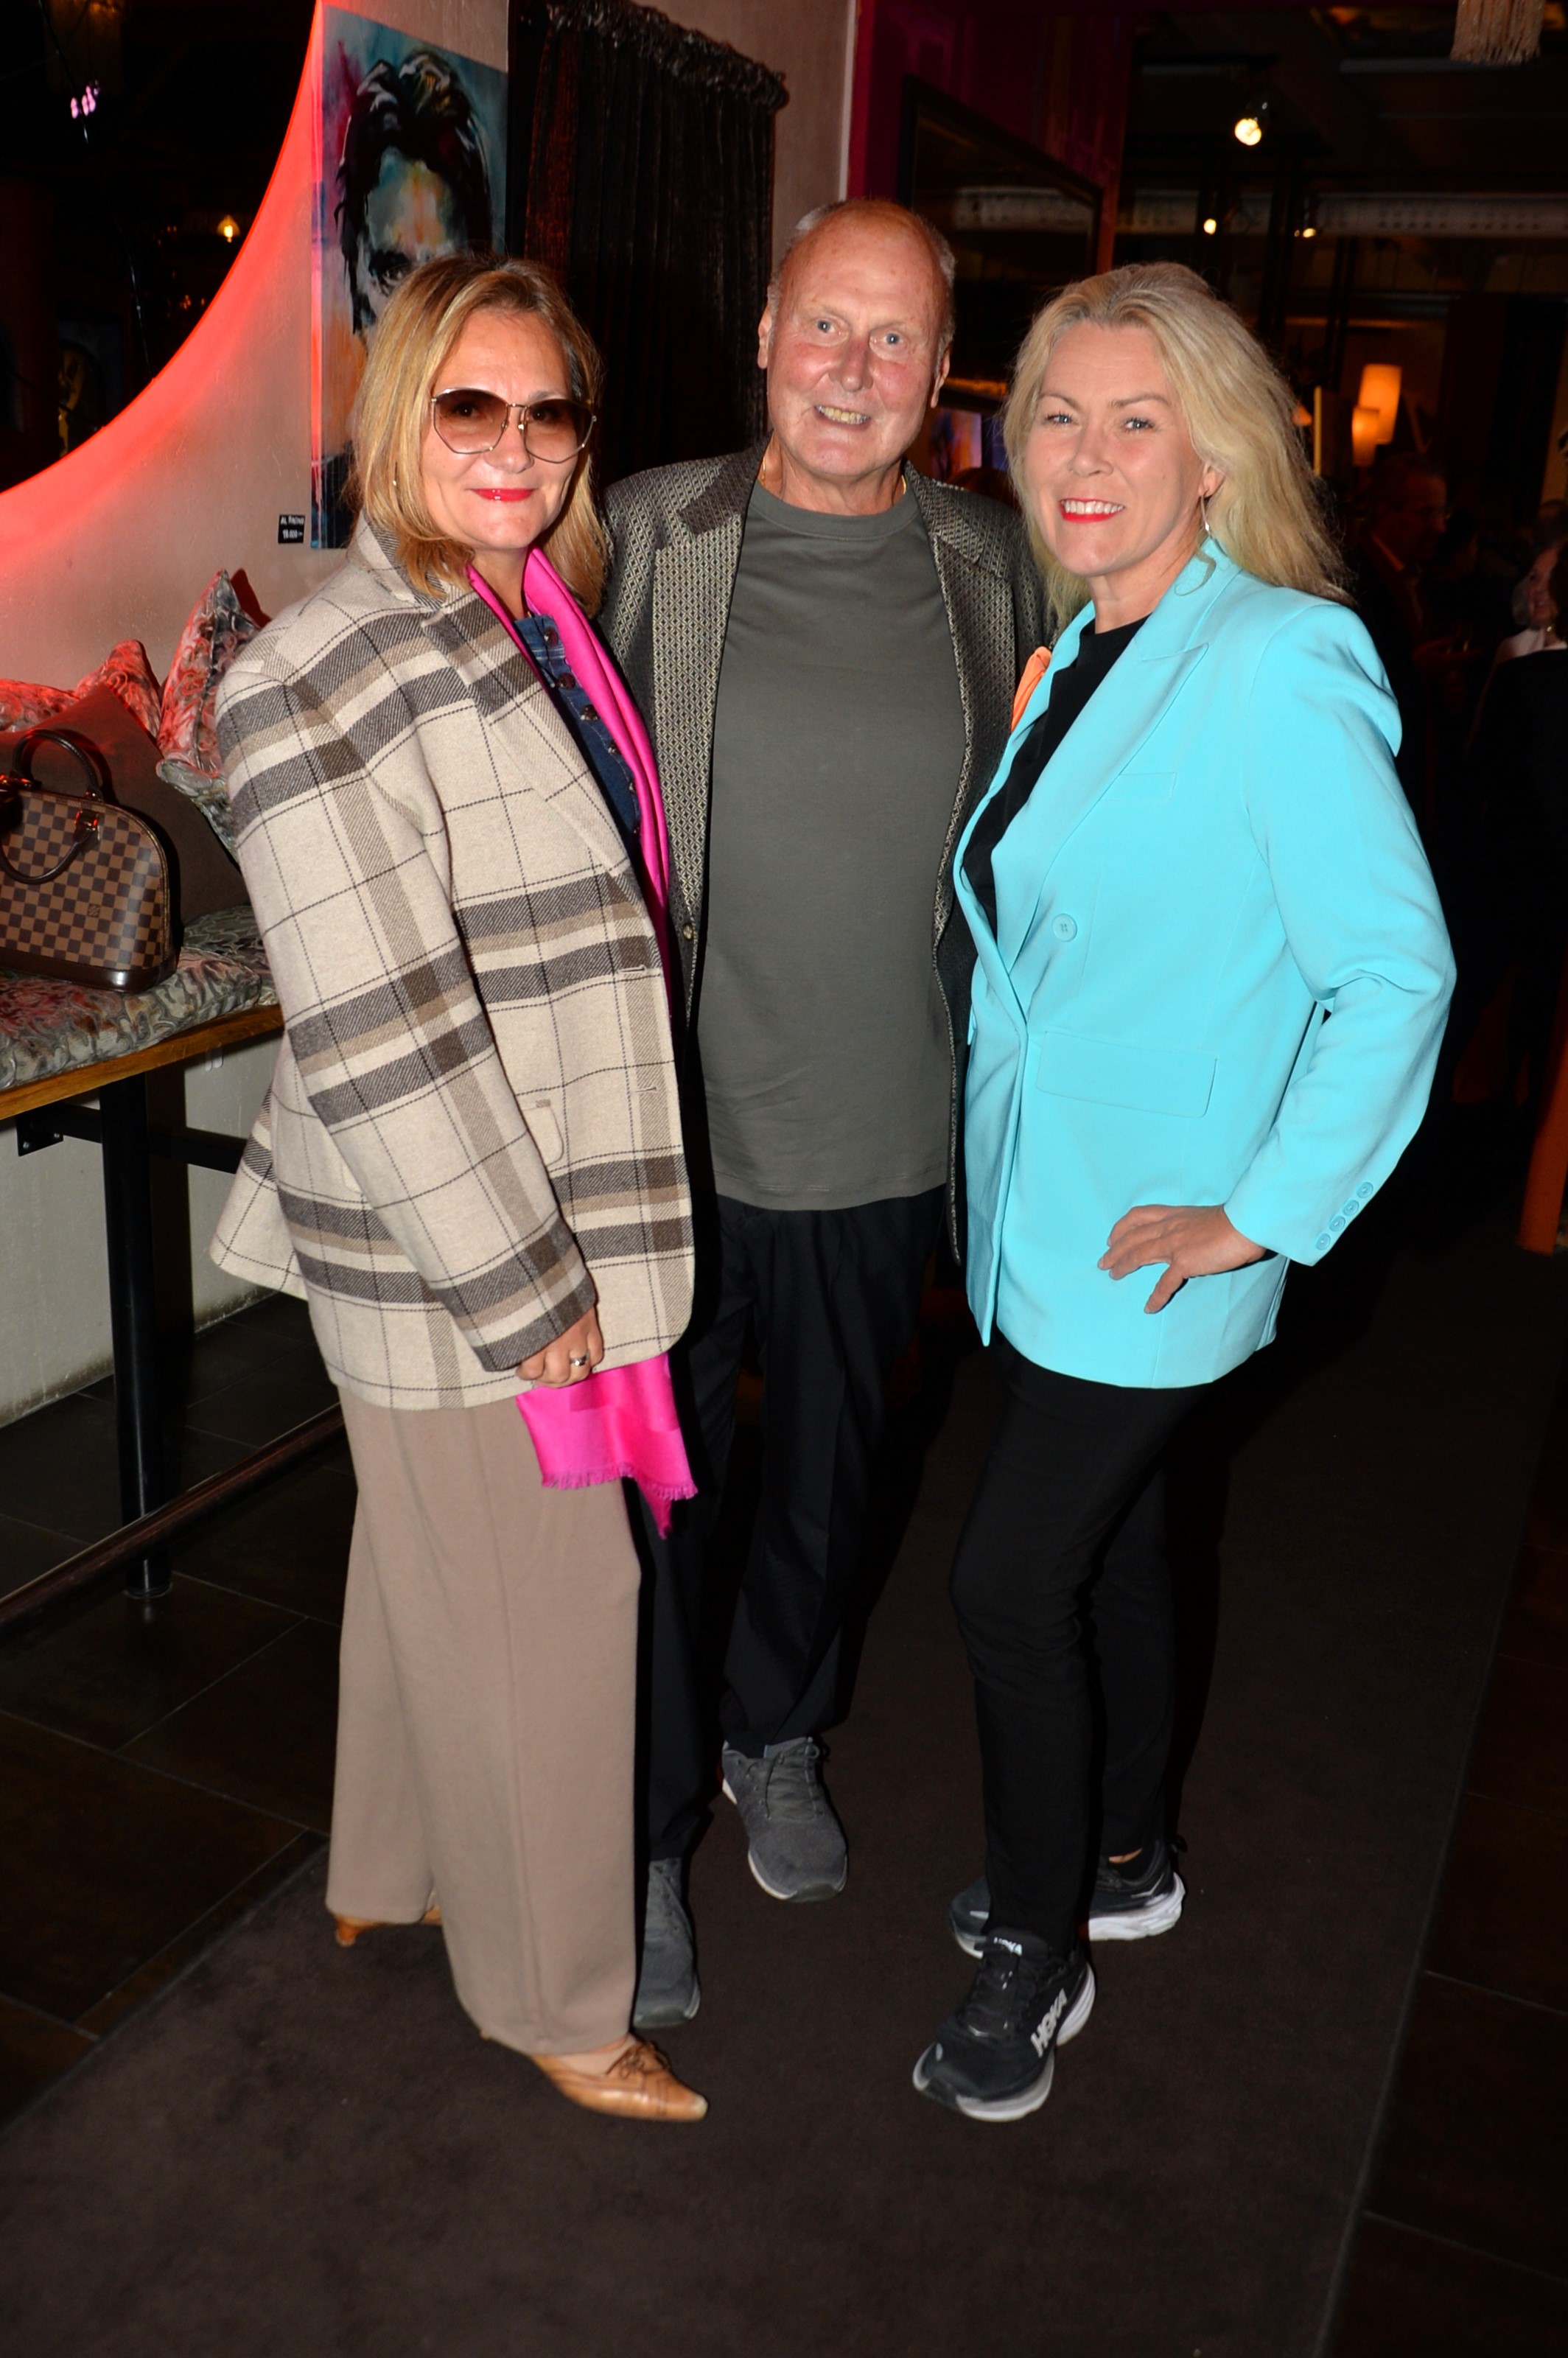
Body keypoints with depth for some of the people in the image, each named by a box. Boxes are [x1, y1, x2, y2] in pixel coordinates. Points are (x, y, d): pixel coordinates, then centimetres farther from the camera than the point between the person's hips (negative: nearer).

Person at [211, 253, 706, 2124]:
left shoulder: (533, 633, 10)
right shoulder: (327, 679, -18)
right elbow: (376, 1039, -22)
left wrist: (567, 1247, 16)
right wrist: (526, 1285, -18)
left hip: (549, 1220, 9)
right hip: (449, 1263, -9)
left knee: (431, 1569, 24)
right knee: (533, 1618, 6)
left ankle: (389, 1875, 46)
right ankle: (551, 1994, 29)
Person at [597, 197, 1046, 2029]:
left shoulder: (994, 572, 2)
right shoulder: (647, 535, -4)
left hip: (881, 1126, 3)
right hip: (671, 1115, -2)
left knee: (828, 1462, 19)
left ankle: (774, 1739, 46)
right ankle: (645, 1829, 30)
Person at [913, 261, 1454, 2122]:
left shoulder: (1279, 667, -18)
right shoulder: (1076, 656, 8)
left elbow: (1398, 974, -20)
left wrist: (1260, 1214, -18)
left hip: (1150, 1242, -8)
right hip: (1038, 1207, 8)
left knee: (1009, 1582, -2)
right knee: (1103, 1542, 20)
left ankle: (1037, 1957, 21)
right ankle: (1120, 1861, 42)